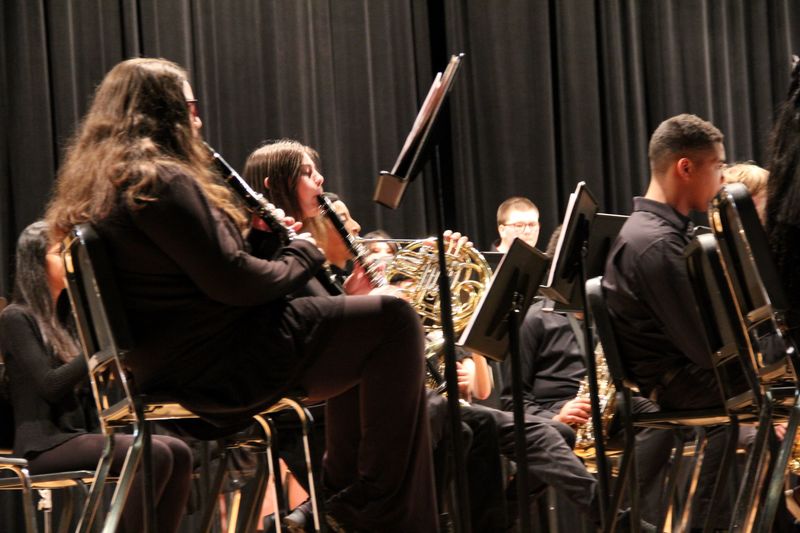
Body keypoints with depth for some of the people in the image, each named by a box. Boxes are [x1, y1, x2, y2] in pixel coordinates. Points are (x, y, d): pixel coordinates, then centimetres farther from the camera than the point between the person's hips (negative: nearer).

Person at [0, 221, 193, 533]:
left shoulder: (64, 319, 23)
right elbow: (50, 386, -16)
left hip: (80, 435, 8)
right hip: (44, 444, -8)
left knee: (179, 453, -15)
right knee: (154, 455, -28)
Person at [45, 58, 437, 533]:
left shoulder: (96, 187, 12)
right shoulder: (161, 181, -19)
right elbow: (233, 283, -20)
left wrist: (256, 232, 12)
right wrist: (304, 253, -3)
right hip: (218, 362, -11)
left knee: (357, 340, 24)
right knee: (392, 320, -9)